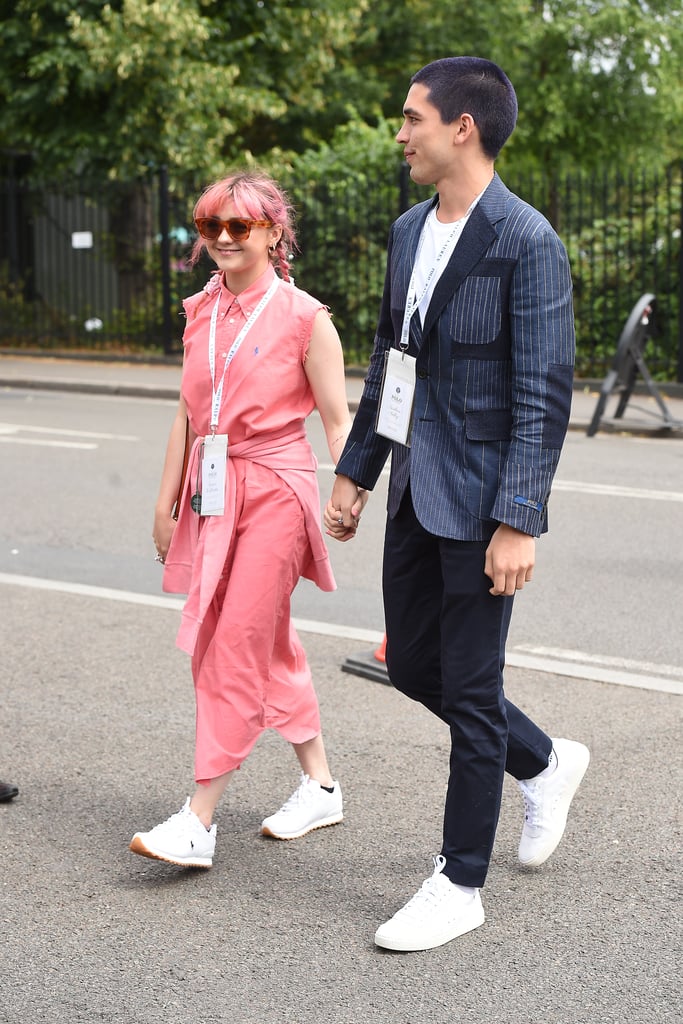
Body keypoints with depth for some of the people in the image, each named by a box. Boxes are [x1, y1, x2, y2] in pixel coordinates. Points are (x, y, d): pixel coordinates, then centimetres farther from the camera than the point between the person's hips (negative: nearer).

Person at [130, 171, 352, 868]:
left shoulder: (303, 317, -7)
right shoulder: (201, 312, 10)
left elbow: (337, 422, -6)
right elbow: (188, 413, 15)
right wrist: (166, 502, 15)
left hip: (275, 489, -6)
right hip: (212, 489, 7)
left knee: (237, 647, -8)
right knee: (270, 642, 13)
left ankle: (198, 823, -5)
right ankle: (320, 786, 28)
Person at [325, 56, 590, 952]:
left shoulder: (525, 241, -15)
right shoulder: (410, 231, 11)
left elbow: (544, 394, -18)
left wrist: (518, 521, -21)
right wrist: (354, 474, 17)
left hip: (480, 499, -8)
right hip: (416, 491, 9)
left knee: (470, 691, 2)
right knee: (413, 664, 16)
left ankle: (461, 884, 16)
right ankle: (546, 763, 39)